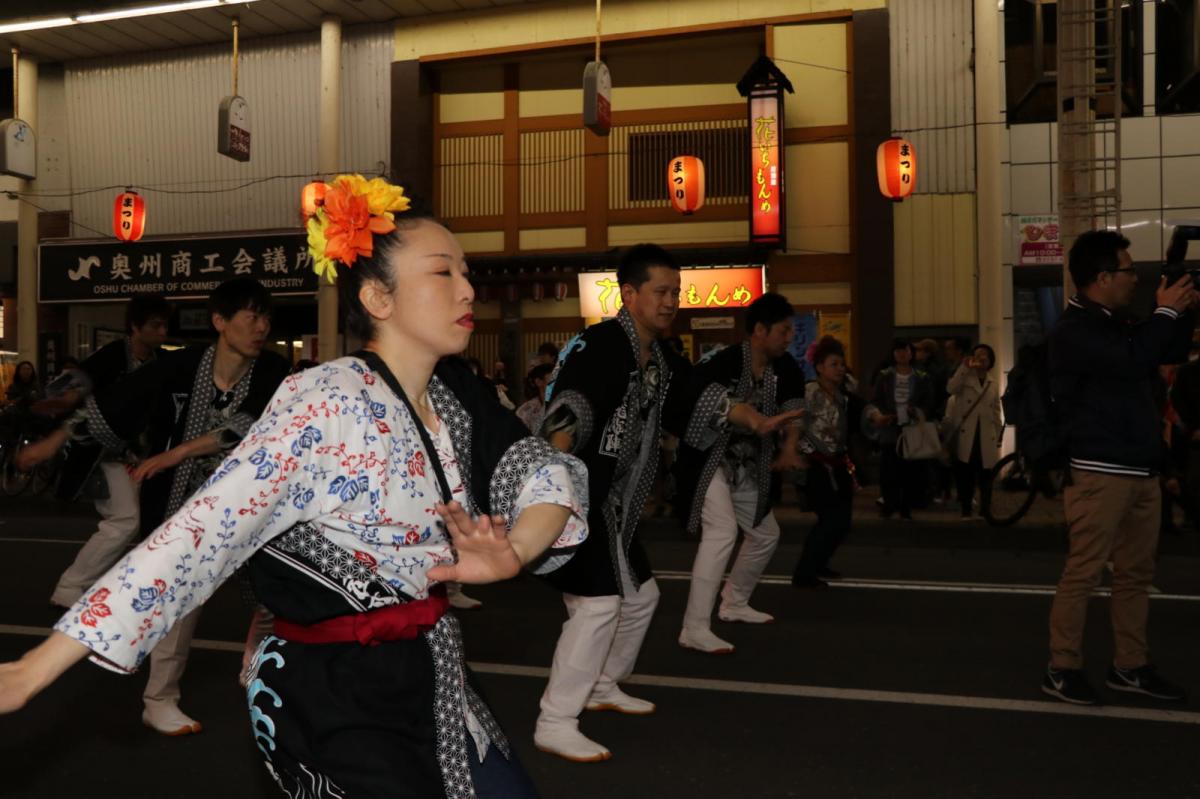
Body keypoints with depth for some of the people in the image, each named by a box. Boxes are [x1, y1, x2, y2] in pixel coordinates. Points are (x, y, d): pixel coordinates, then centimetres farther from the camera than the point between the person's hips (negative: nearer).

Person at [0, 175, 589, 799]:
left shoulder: (457, 397, 1)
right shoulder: (326, 403, -21)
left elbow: (552, 473, -5)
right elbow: (204, 532, -25)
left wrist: (511, 554, -27)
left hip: (434, 676, 7)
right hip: (339, 697, -7)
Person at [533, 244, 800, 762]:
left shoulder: (660, 362, 11)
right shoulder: (600, 344, -18)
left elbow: (696, 400, 26)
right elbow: (569, 405, -34)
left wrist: (755, 421, 24)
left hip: (616, 503, 10)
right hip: (578, 495, -10)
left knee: (639, 595, 20)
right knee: (598, 603, -16)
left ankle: (603, 687, 39)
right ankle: (554, 724, -5)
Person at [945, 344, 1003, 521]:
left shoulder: (993, 384, 16)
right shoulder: (965, 377, 5)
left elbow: (996, 413, 17)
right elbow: (951, 389, -18)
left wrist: (998, 437, 11)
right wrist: (964, 367, -21)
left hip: (985, 436, 3)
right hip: (965, 435, -3)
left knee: (985, 475, 3)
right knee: (965, 474, -3)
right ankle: (967, 510, 5)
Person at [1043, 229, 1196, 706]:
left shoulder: (1115, 326, 18)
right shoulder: (1073, 332, -11)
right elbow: (1132, 362, -25)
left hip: (1140, 471, 9)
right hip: (1102, 472, -9)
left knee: (1136, 572, 11)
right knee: (1084, 571, -6)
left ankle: (1130, 667, 19)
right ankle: (1062, 668, 1)